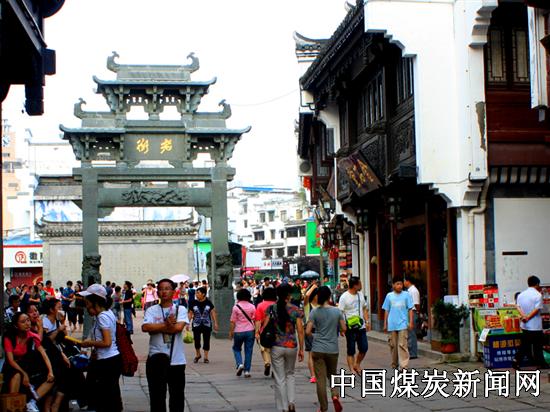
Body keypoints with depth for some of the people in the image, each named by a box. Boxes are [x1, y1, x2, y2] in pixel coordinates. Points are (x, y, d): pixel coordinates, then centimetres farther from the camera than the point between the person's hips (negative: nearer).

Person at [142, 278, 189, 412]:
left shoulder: (180, 309, 2)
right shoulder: (152, 310, 3)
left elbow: (179, 327, -15)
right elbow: (145, 327, -15)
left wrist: (157, 328, -11)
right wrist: (167, 325, -14)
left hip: (177, 359, 0)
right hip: (156, 358, 0)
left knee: (177, 395, 11)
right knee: (157, 395, 4)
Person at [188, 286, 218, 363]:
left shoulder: (208, 303, -3)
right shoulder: (194, 303, -2)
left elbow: (213, 313, 2)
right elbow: (190, 313, 3)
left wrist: (215, 323, 0)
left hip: (207, 325, -1)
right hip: (196, 325, 1)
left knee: (206, 341, 3)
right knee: (196, 340, 5)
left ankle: (206, 357, 13)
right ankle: (197, 355, 27)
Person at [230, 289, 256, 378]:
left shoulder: (236, 307, -7)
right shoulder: (252, 307, 0)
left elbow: (232, 321, -6)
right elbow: (255, 320, 1)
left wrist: (231, 332, 3)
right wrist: (256, 331, 9)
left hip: (238, 331, -2)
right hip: (250, 331, 2)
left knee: (236, 348, 18)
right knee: (248, 351, 7)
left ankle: (239, 364, -4)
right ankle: (247, 371, 6)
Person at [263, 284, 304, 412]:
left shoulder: (271, 309, -5)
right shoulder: (296, 310, -5)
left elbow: (265, 327, -6)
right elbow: (300, 331, -5)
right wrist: (301, 349, 2)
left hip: (276, 346, -1)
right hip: (292, 346, 1)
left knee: (279, 378, 8)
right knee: (290, 374, 21)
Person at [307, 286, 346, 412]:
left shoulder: (315, 312, -6)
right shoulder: (337, 311, -2)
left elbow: (307, 331, -9)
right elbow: (344, 329, 3)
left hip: (318, 349, -1)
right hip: (333, 349, 2)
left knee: (321, 379, 4)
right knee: (332, 375, 19)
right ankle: (335, 395, -8)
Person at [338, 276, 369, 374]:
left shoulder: (360, 295, 9)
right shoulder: (344, 297, -11)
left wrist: (367, 321, 7)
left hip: (361, 327, 6)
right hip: (351, 328, -6)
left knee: (364, 348, 6)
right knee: (351, 351, 2)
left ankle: (357, 365, 26)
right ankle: (352, 369, 9)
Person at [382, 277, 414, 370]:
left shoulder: (406, 295, 2)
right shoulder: (389, 296, 7)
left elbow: (410, 309, 2)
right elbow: (386, 311, 11)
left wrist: (411, 322, -5)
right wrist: (385, 324, 10)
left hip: (403, 324, -3)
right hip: (392, 325, 3)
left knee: (402, 345, -10)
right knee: (393, 345, 11)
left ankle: (404, 365, -12)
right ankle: (394, 364, 25)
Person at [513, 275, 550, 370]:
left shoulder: (521, 294, 7)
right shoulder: (538, 295, -12)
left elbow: (518, 307, 2)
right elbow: (537, 309, -17)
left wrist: (524, 316, -11)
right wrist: (528, 318, -13)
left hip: (525, 326, 5)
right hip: (535, 325, -5)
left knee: (524, 344, 11)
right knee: (537, 345, 6)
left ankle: (516, 361, 4)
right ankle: (541, 363, 16)